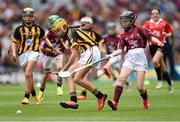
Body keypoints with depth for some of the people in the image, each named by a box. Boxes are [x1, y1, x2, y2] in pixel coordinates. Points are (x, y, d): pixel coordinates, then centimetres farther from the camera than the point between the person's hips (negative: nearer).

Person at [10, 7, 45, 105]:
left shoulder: (38, 28, 7)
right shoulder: (19, 29, 3)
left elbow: (44, 38, 22)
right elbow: (14, 42, 7)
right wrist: (14, 53, -6)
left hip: (34, 52, -2)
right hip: (23, 53, 2)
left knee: (27, 74, -18)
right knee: (29, 76, 9)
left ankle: (26, 97, -15)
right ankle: (34, 94, 29)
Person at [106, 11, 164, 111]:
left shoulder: (139, 29, 3)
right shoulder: (123, 35, 13)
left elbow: (150, 37, -5)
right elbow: (120, 49, 7)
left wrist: (159, 42, -24)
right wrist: (111, 55, -10)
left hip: (140, 57, -3)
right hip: (129, 57, 3)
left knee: (139, 87, -5)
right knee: (121, 78, -22)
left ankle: (145, 100, 28)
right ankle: (115, 103, -26)